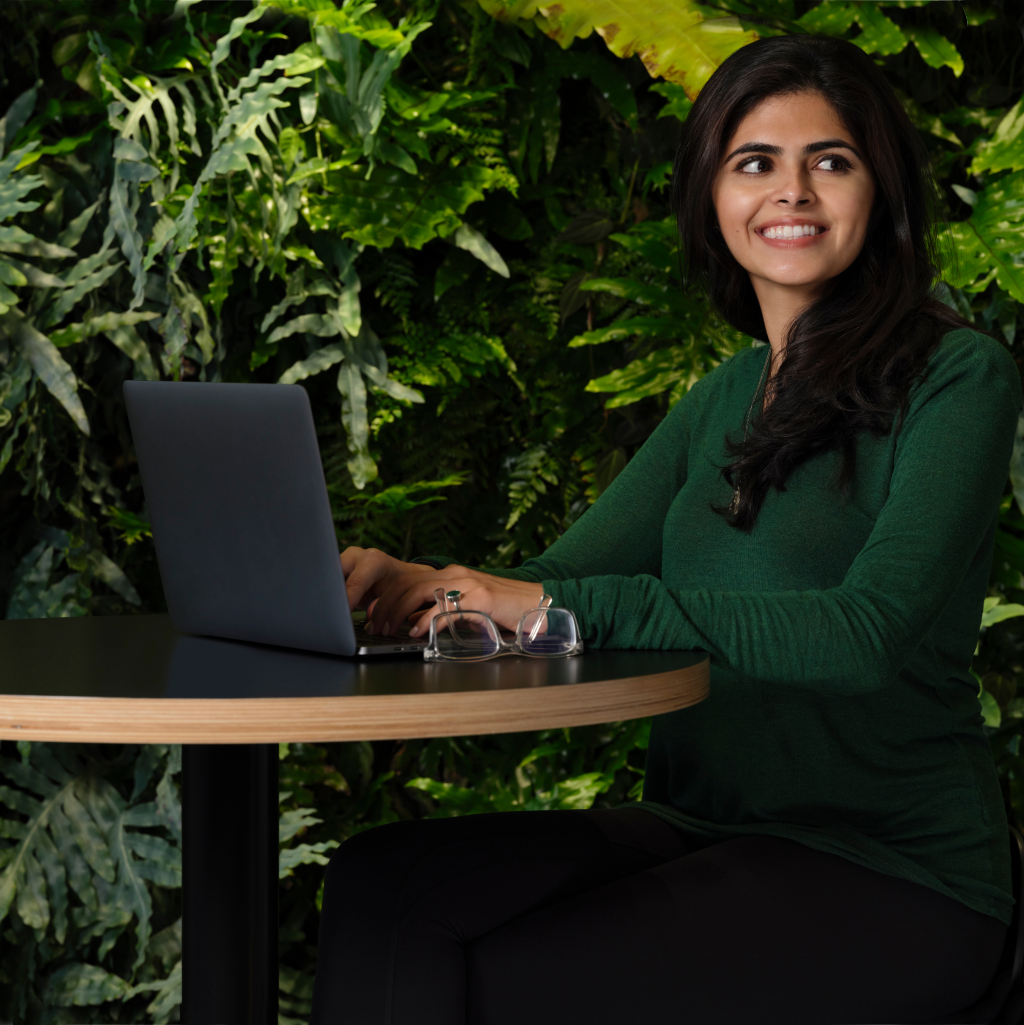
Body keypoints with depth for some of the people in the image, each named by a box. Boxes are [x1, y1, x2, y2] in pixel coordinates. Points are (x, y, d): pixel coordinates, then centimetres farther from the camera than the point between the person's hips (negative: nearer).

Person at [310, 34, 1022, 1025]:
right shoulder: (726, 398, 16)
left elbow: (869, 634, -20)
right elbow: (559, 576, 7)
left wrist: (560, 605, -23)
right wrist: (409, 585, -15)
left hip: (887, 870, -6)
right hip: (702, 829, 6)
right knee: (378, 883, -17)